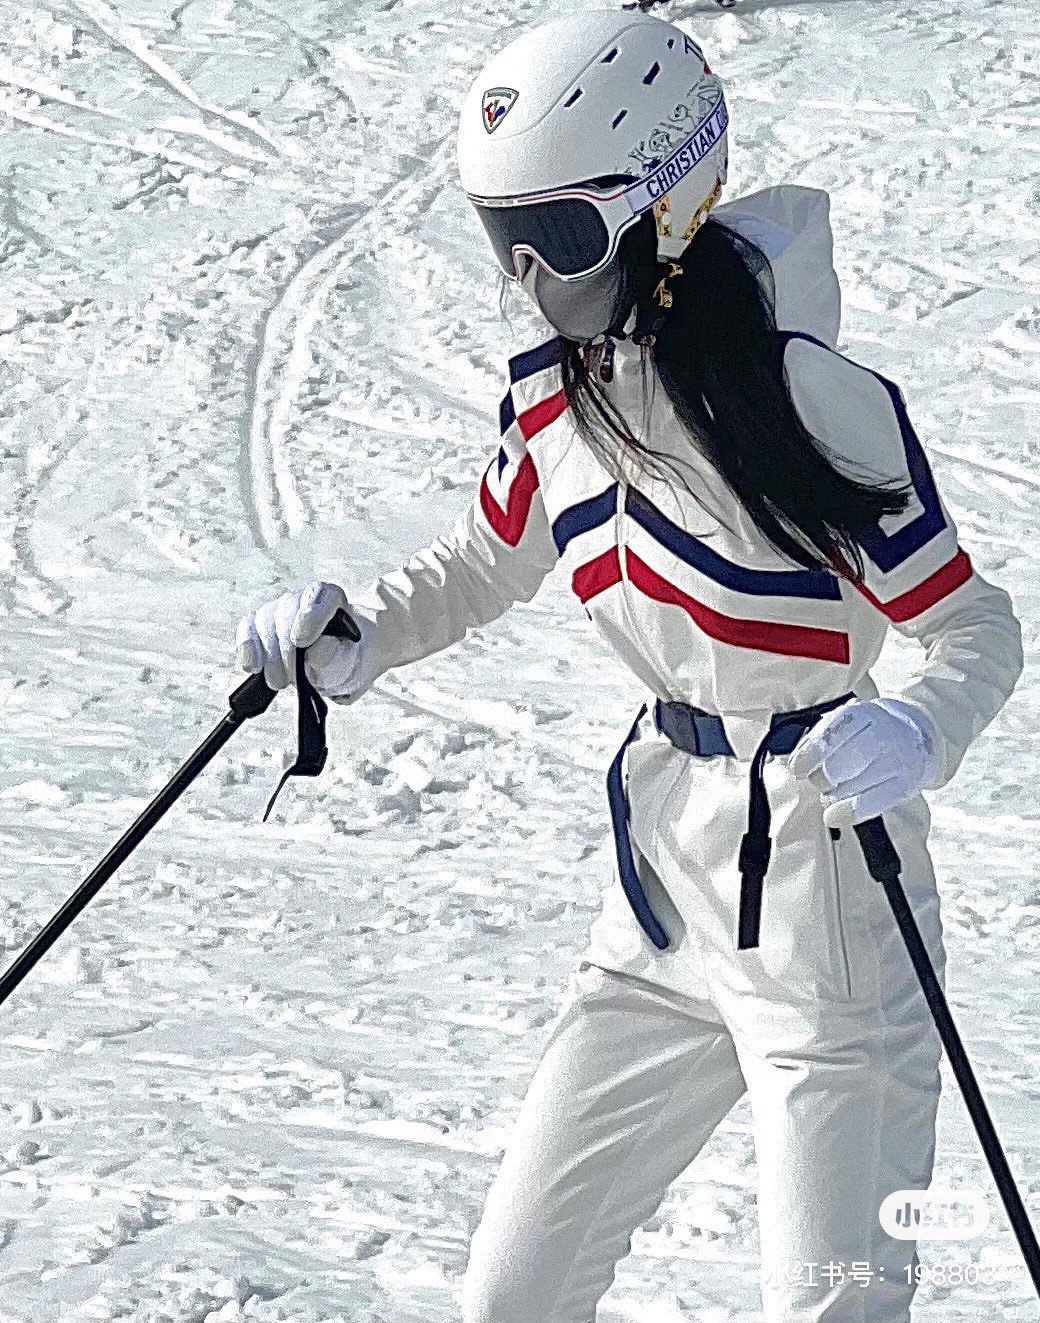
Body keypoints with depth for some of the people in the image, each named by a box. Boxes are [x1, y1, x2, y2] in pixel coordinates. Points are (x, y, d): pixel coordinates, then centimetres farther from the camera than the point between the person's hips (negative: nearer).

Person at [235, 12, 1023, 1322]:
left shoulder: (808, 398, -20)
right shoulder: (553, 398, 2)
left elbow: (975, 629, -15)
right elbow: (481, 563, 20)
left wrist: (909, 736, -36)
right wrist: (352, 641, 1)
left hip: (821, 881, -7)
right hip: (667, 874, 7)